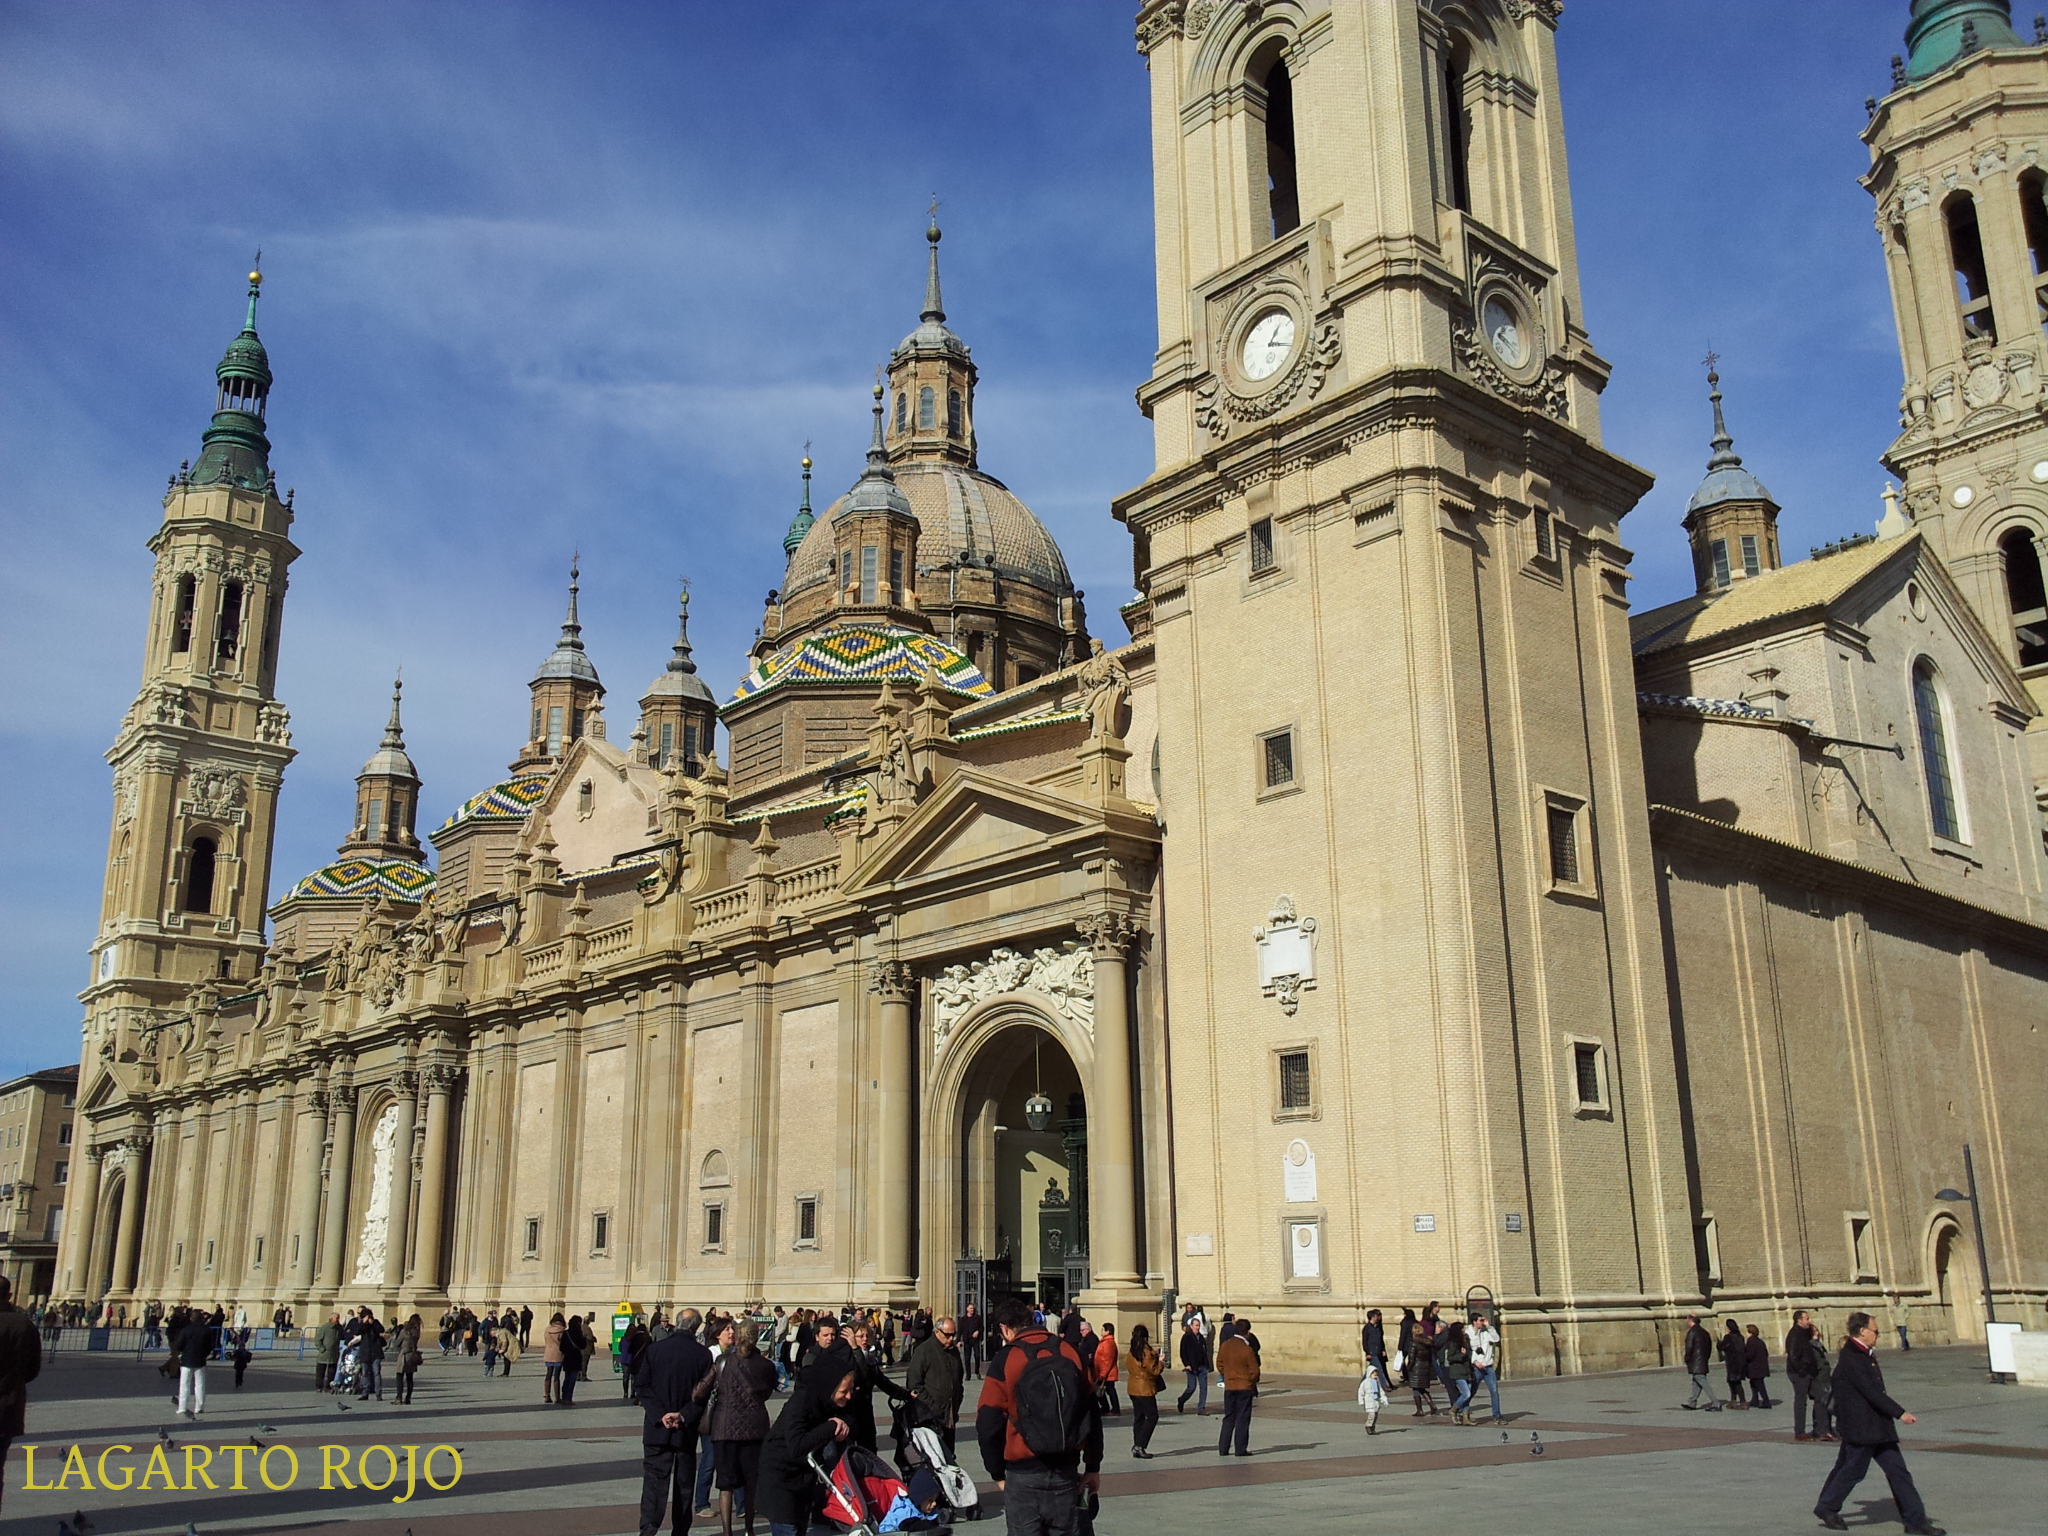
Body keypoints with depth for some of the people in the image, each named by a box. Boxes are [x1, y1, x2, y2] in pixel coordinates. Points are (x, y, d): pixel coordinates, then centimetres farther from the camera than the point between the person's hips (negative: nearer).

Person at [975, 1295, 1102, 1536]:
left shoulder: (1004, 1360, -6)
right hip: (1067, 1471, 4)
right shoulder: (1070, 1352, 4)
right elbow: (1093, 1415, 6)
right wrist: (1093, 1467, 12)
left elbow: (988, 1424, -7)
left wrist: (998, 1474, 5)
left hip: (1024, 1473, -3)